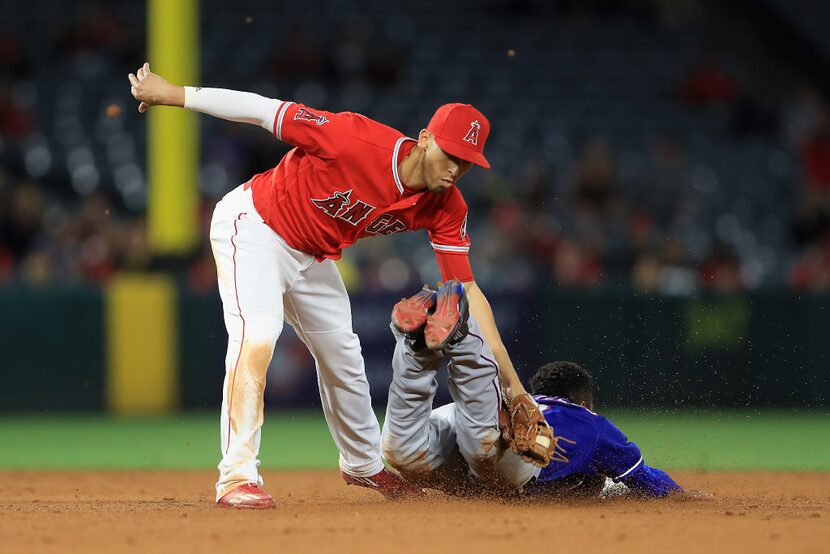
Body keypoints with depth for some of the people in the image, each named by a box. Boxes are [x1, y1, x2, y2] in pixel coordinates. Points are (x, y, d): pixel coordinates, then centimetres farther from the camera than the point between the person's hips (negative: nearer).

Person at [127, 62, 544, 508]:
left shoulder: (445, 207, -15)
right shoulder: (359, 140, -34)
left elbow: (465, 289, -12)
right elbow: (264, 110, -27)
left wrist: (510, 379, -18)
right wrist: (171, 94, -20)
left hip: (313, 257, 7)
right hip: (252, 224, -7)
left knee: (343, 358, 18)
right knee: (257, 338, -26)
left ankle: (364, 465, 42)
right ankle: (237, 476, -26)